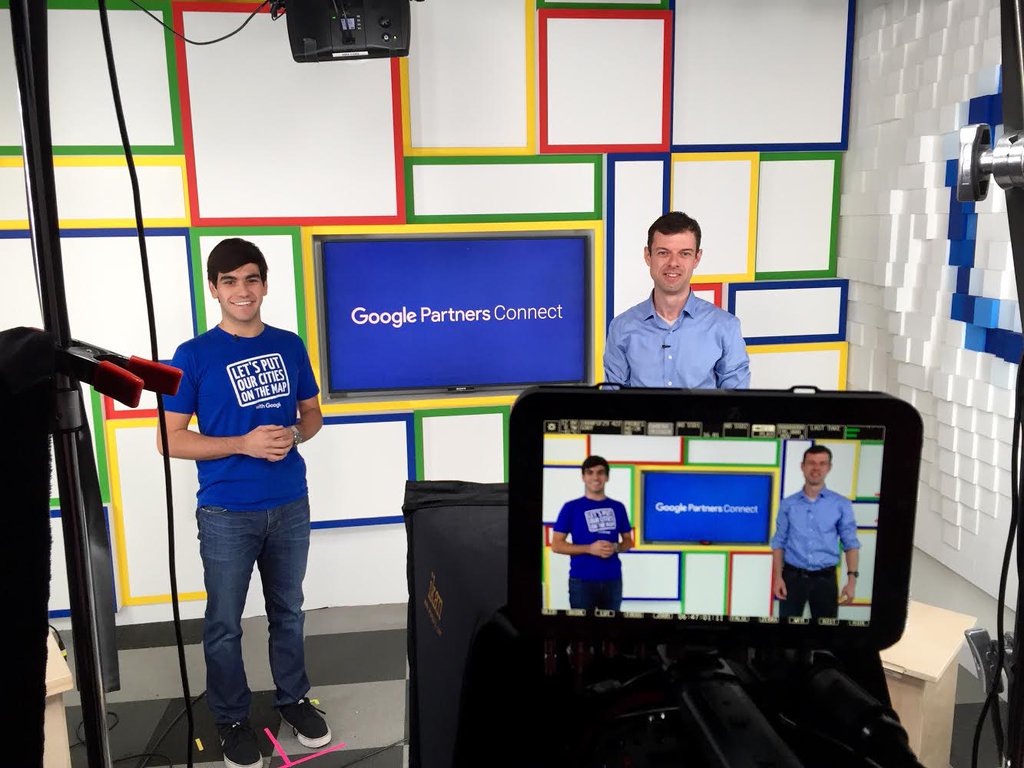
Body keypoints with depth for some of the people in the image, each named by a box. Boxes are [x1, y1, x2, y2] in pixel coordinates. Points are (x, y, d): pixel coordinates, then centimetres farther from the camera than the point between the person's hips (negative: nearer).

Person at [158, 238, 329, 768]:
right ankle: (231, 718, 29)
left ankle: (292, 697, 37)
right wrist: (243, 444, -19)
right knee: (224, 624, 10)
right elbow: (170, 439, -7)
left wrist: (294, 434, -10)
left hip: (290, 507, 3)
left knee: (288, 611, 18)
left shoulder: (290, 346, 3)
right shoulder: (194, 356, -7)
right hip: (226, 515, -3)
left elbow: (312, 413, 13)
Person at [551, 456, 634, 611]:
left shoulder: (618, 507, 8)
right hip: (582, 581, -3)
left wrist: (615, 547, -9)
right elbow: (556, 545, -3)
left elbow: (628, 541, 15)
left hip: (613, 580, 3)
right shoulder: (571, 507, -2)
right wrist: (590, 548, -15)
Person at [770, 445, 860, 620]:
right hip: (793, 576, 0)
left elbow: (851, 543, 2)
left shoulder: (842, 504, 2)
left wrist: (852, 578, -9)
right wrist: (778, 577, -4)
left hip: (825, 578, 0)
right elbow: (779, 543, 6)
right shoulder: (788, 504, 4)